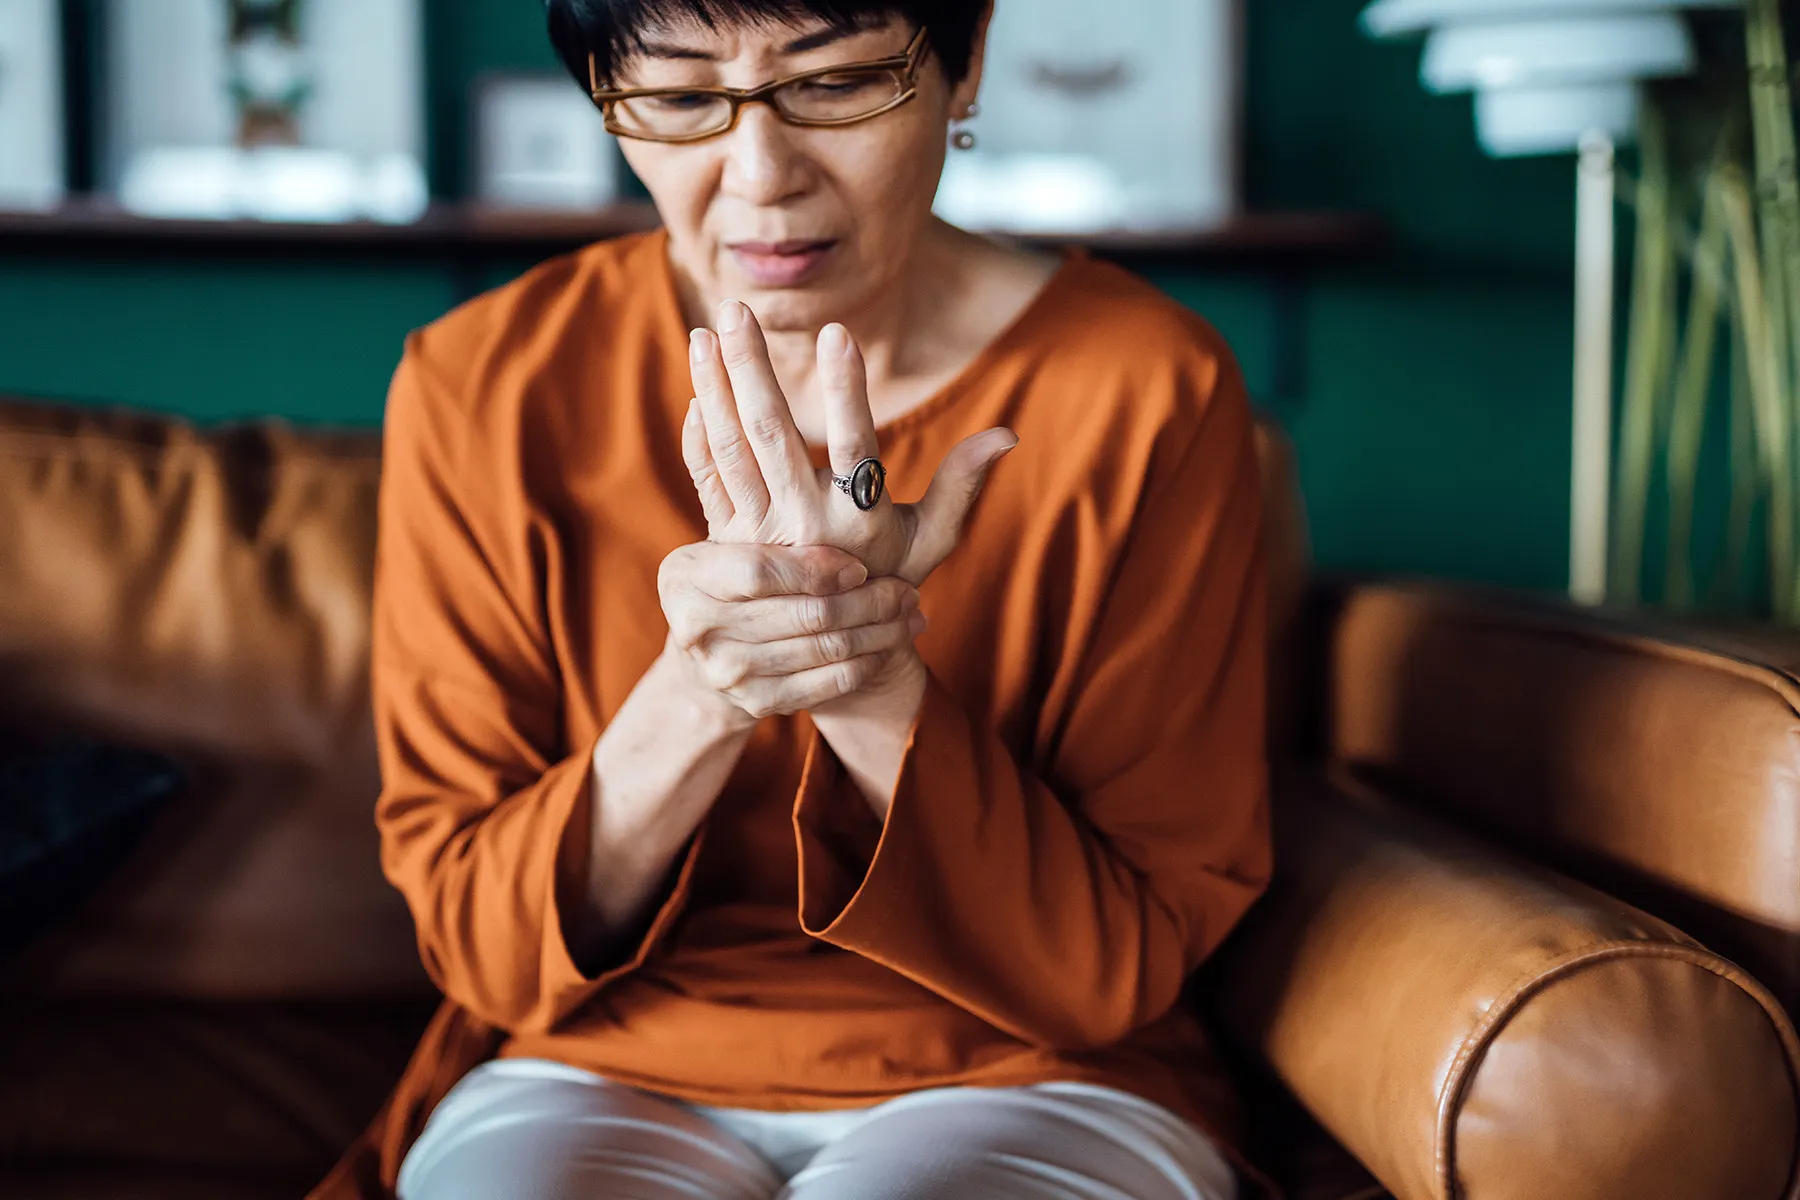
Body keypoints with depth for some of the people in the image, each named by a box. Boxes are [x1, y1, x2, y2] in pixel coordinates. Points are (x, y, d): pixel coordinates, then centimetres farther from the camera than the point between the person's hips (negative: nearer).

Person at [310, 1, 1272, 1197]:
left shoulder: (1146, 390, -11)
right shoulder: (481, 388, -6)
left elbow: (1122, 969, -10)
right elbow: (476, 942, -6)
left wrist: (881, 695, -26)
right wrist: (691, 705, -25)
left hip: (1016, 1088, 0)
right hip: (601, 1081, 1)